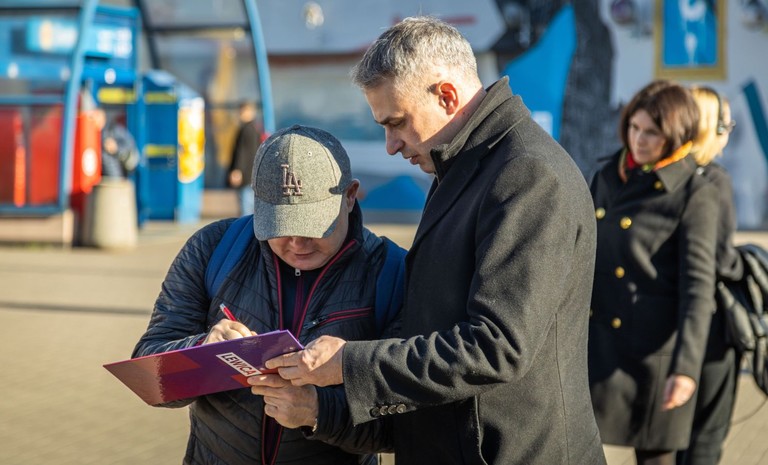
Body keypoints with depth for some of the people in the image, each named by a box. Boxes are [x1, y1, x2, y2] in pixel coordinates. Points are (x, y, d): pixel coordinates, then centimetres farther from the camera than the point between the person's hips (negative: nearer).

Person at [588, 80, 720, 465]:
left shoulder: (696, 195, -10)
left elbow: (698, 287, -15)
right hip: (596, 342, 5)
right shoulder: (609, 176, 7)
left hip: (652, 347, -5)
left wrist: (685, 367, -21)